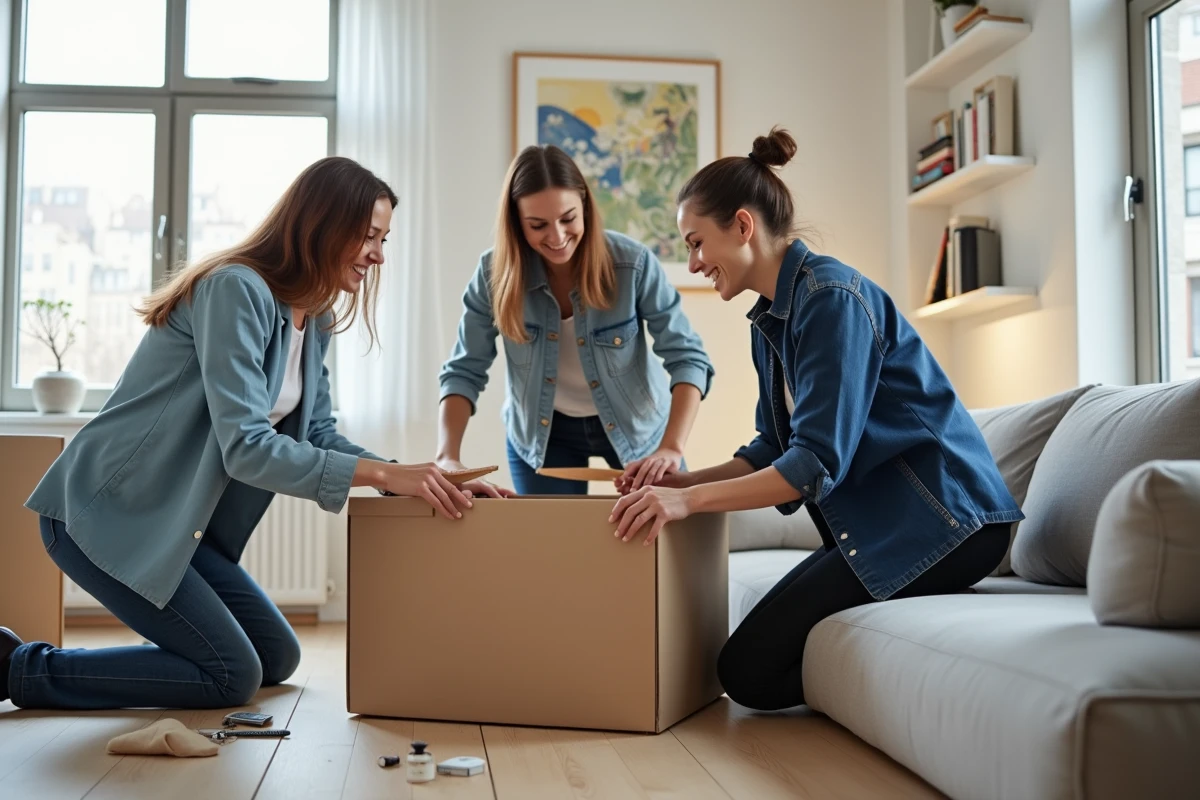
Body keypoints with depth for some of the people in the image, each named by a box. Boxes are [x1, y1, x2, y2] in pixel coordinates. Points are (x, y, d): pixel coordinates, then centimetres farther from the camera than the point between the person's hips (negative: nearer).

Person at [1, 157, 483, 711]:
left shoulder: (313, 320, 7)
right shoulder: (237, 290, -22)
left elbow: (318, 435, 8)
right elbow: (245, 447, -29)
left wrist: (410, 477, -6)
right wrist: (382, 474, -29)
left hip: (175, 522, 10)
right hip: (106, 514, -10)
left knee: (278, 659, 11)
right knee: (232, 676, -10)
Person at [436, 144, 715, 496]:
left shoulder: (633, 263, -25)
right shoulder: (494, 273, -19)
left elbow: (687, 357, -23)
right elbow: (465, 371, -14)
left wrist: (671, 448, -37)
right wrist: (448, 457, -29)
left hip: (635, 425, 0)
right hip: (540, 433, 1)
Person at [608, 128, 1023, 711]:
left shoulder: (831, 296, -17)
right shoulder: (769, 319, 13)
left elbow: (818, 461, -23)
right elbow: (776, 449, 17)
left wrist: (690, 500, -26)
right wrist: (684, 481, 4)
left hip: (937, 520, -10)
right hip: (880, 524, 10)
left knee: (750, 671, -13)